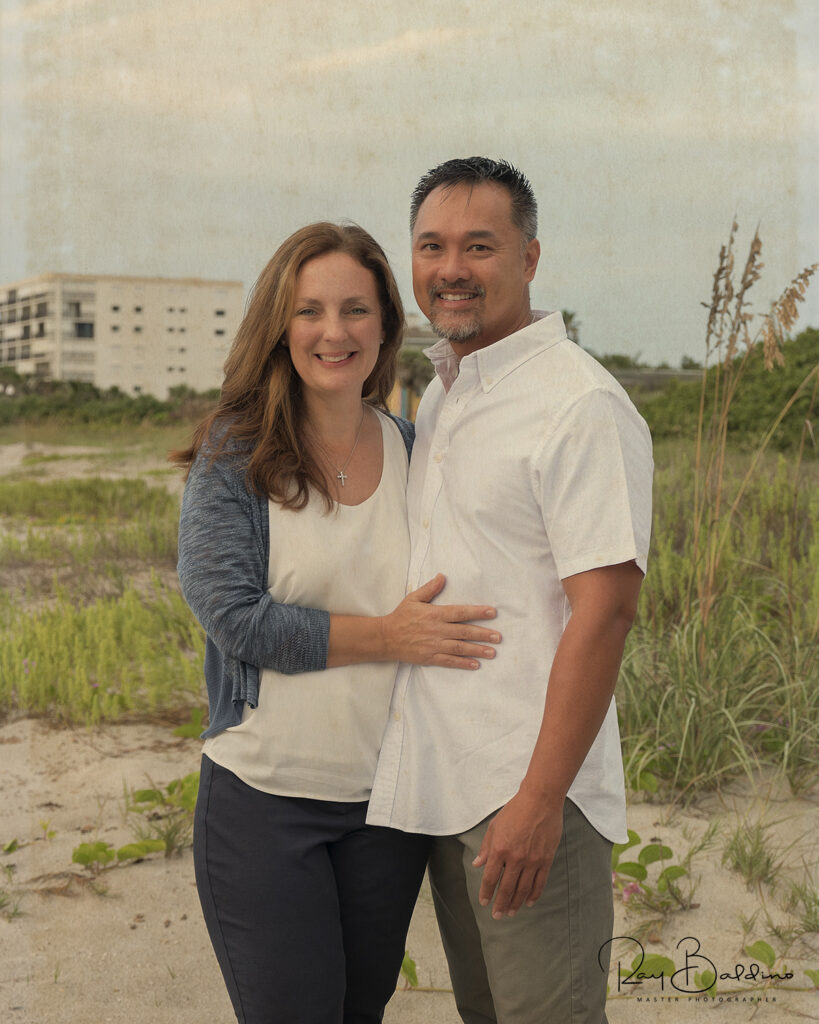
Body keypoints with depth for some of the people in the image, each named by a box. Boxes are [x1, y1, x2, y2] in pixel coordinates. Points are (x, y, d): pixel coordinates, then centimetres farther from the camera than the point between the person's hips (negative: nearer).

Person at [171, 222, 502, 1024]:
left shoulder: (415, 451, 3)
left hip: (388, 803, 4)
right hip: (263, 799, -3)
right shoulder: (232, 454, -8)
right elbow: (232, 613, -16)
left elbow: (453, 610, 10)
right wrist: (386, 636, -19)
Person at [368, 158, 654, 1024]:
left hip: (527, 790, -8)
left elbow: (605, 607, -20)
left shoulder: (580, 406, -14)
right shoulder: (437, 398, 13)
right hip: (440, 783, 8)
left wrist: (539, 798, -22)